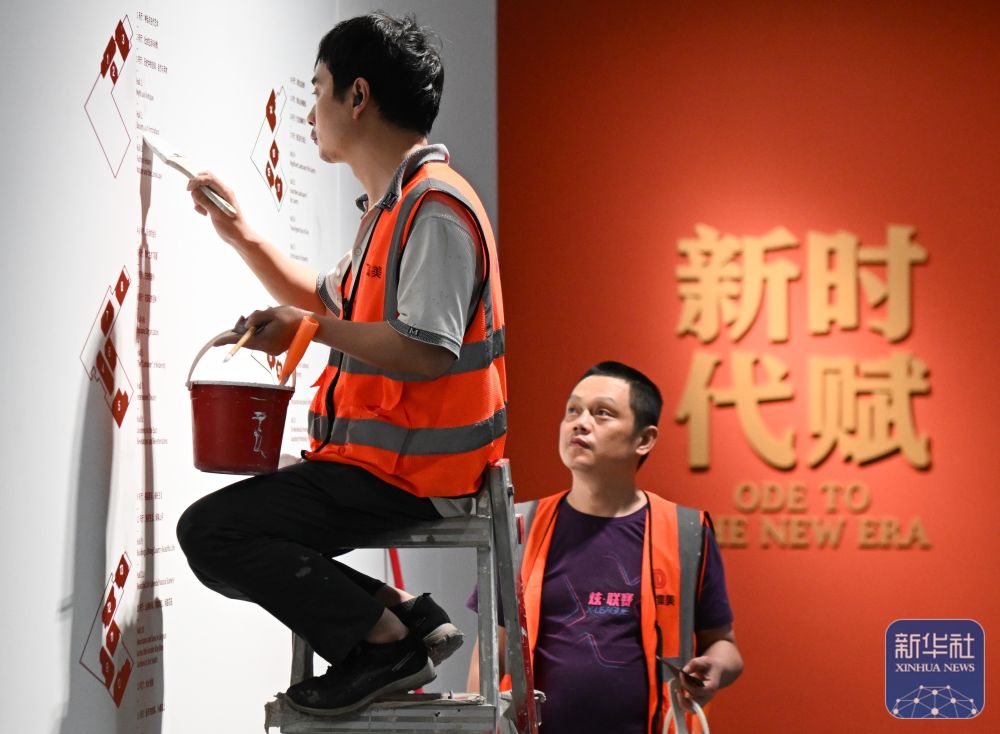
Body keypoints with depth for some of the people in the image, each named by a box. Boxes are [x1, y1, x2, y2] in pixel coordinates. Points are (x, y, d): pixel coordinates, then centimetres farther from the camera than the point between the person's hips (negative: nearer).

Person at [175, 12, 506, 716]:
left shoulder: (436, 207, -17)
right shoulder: (392, 206, 17)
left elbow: (424, 352, -27)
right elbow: (331, 302, 31)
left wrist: (310, 331, -17)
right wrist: (240, 235, 23)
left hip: (407, 472, -11)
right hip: (383, 458, 11)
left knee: (211, 531, -17)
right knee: (229, 524, 15)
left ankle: (384, 639, -9)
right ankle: (408, 615, 5)